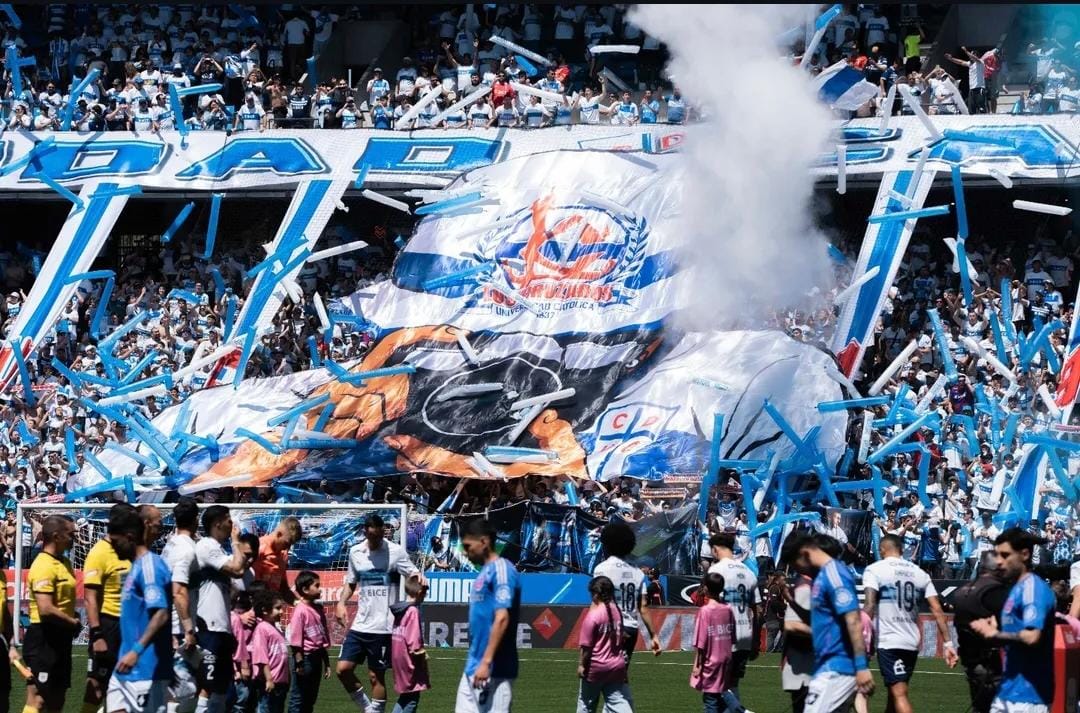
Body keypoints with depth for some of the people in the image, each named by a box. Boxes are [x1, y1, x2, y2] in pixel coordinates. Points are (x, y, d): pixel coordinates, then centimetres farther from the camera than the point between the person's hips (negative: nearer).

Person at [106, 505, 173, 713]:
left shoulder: (149, 567, -15)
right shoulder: (137, 566, 15)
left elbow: (161, 614, -25)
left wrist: (136, 651, -30)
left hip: (146, 670, -10)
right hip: (127, 669, 10)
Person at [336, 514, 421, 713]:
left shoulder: (396, 551, -6)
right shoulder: (355, 553, 7)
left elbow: (413, 574, -11)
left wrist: (419, 577, -35)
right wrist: (341, 603, 3)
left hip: (383, 627, -5)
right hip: (360, 624, 5)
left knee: (376, 676, -1)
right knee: (343, 669, 0)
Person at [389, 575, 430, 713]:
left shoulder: (397, 610, 8)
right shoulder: (413, 611, -17)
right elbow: (414, 640, -20)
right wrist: (422, 654, -4)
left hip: (398, 659, 8)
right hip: (409, 661, -8)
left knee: (405, 696, 17)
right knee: (412, 697, -2)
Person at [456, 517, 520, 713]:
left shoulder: (501, 570, -12)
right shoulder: (485, 572, 16)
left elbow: (502, 619, -20)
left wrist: (486, 662, -24)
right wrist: (476, 661, 19)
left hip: (494, 670, -10)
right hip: (473, 668, 10)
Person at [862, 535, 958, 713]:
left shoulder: (874, 570, -3)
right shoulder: (919, 573, 10)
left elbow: (870, 605, -17)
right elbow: (937, 610, 4)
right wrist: (948, 643, 3)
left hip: (889, 642, -5)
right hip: (912, 643, 5)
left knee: (899, 695, -11)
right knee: (895, 691, 20)